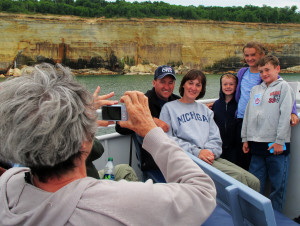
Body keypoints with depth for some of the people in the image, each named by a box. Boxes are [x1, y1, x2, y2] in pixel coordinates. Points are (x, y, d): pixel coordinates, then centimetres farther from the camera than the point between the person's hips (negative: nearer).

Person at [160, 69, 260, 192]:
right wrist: (196, 152, -15)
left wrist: (210, 151, -8)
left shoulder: (205, 110, 27)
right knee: (237, 176, -25)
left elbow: (216, 138, 16)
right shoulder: (169, 108, 8)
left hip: (212, 157, 6)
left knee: (254, 181, -13)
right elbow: (168, 139, -5)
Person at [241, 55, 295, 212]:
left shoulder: (283, 86, 0)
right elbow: (248, 115, 17)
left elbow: (285, 115, -8)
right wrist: (245, 139, 12)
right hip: (257, 144, 5)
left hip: (276, 144, -4)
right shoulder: (255, 90, 15)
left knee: (278, 184, 4)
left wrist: (280, 141, -13)